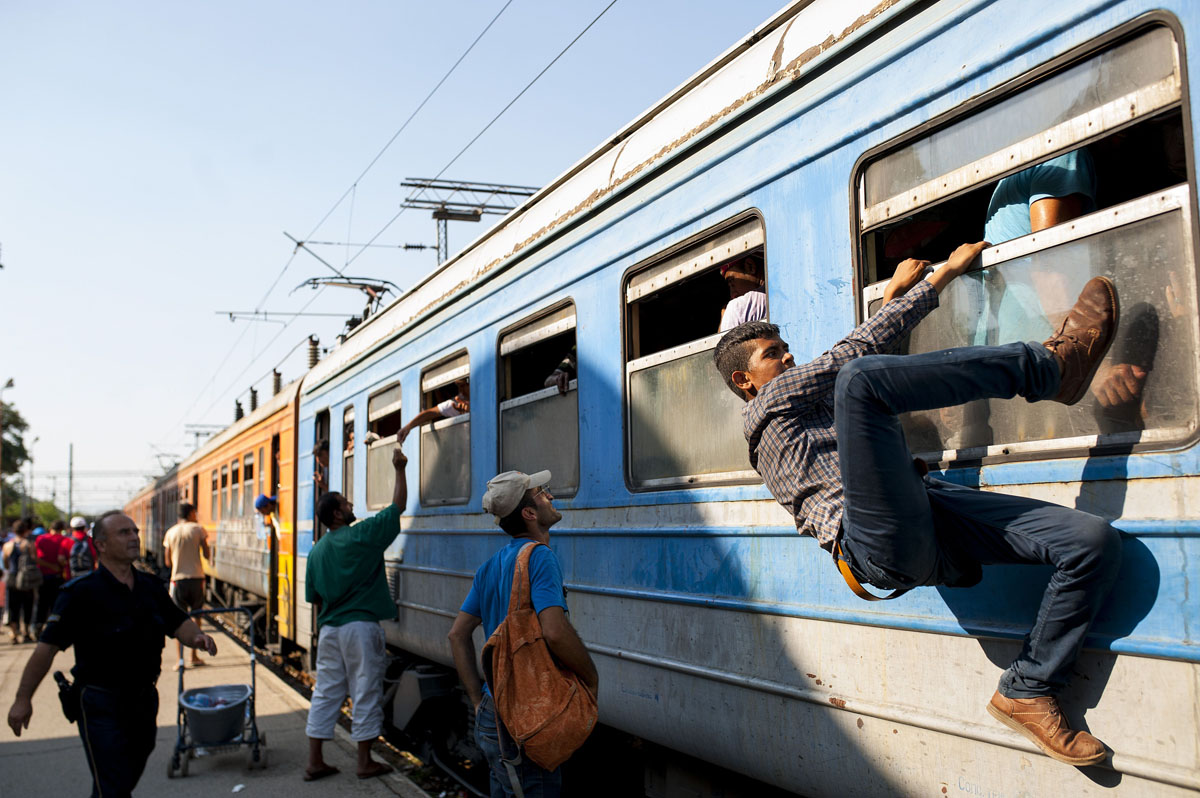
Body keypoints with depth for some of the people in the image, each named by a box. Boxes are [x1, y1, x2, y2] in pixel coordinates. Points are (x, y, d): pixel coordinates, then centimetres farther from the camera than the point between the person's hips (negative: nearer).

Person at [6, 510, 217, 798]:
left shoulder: (151, 586, 3)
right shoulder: (80, 592, -15)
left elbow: (178, 622, 8)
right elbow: (47, 647, -16)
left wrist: (197, 637, -14)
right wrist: (23, 699, -16)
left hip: (144, 698, 6)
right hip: (100, 704, -6)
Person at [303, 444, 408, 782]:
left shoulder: (318, 550, 7)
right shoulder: (363, 535, -10)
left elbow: (315, 598, 14)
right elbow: (398, 505, -4)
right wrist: (399, 469, 4)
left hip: (329, 629, 6)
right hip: (360, 627, -6)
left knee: (325, 693, 10)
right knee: (365, 693, 3)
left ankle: (315, 762, 14)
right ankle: (365, 762, 11)